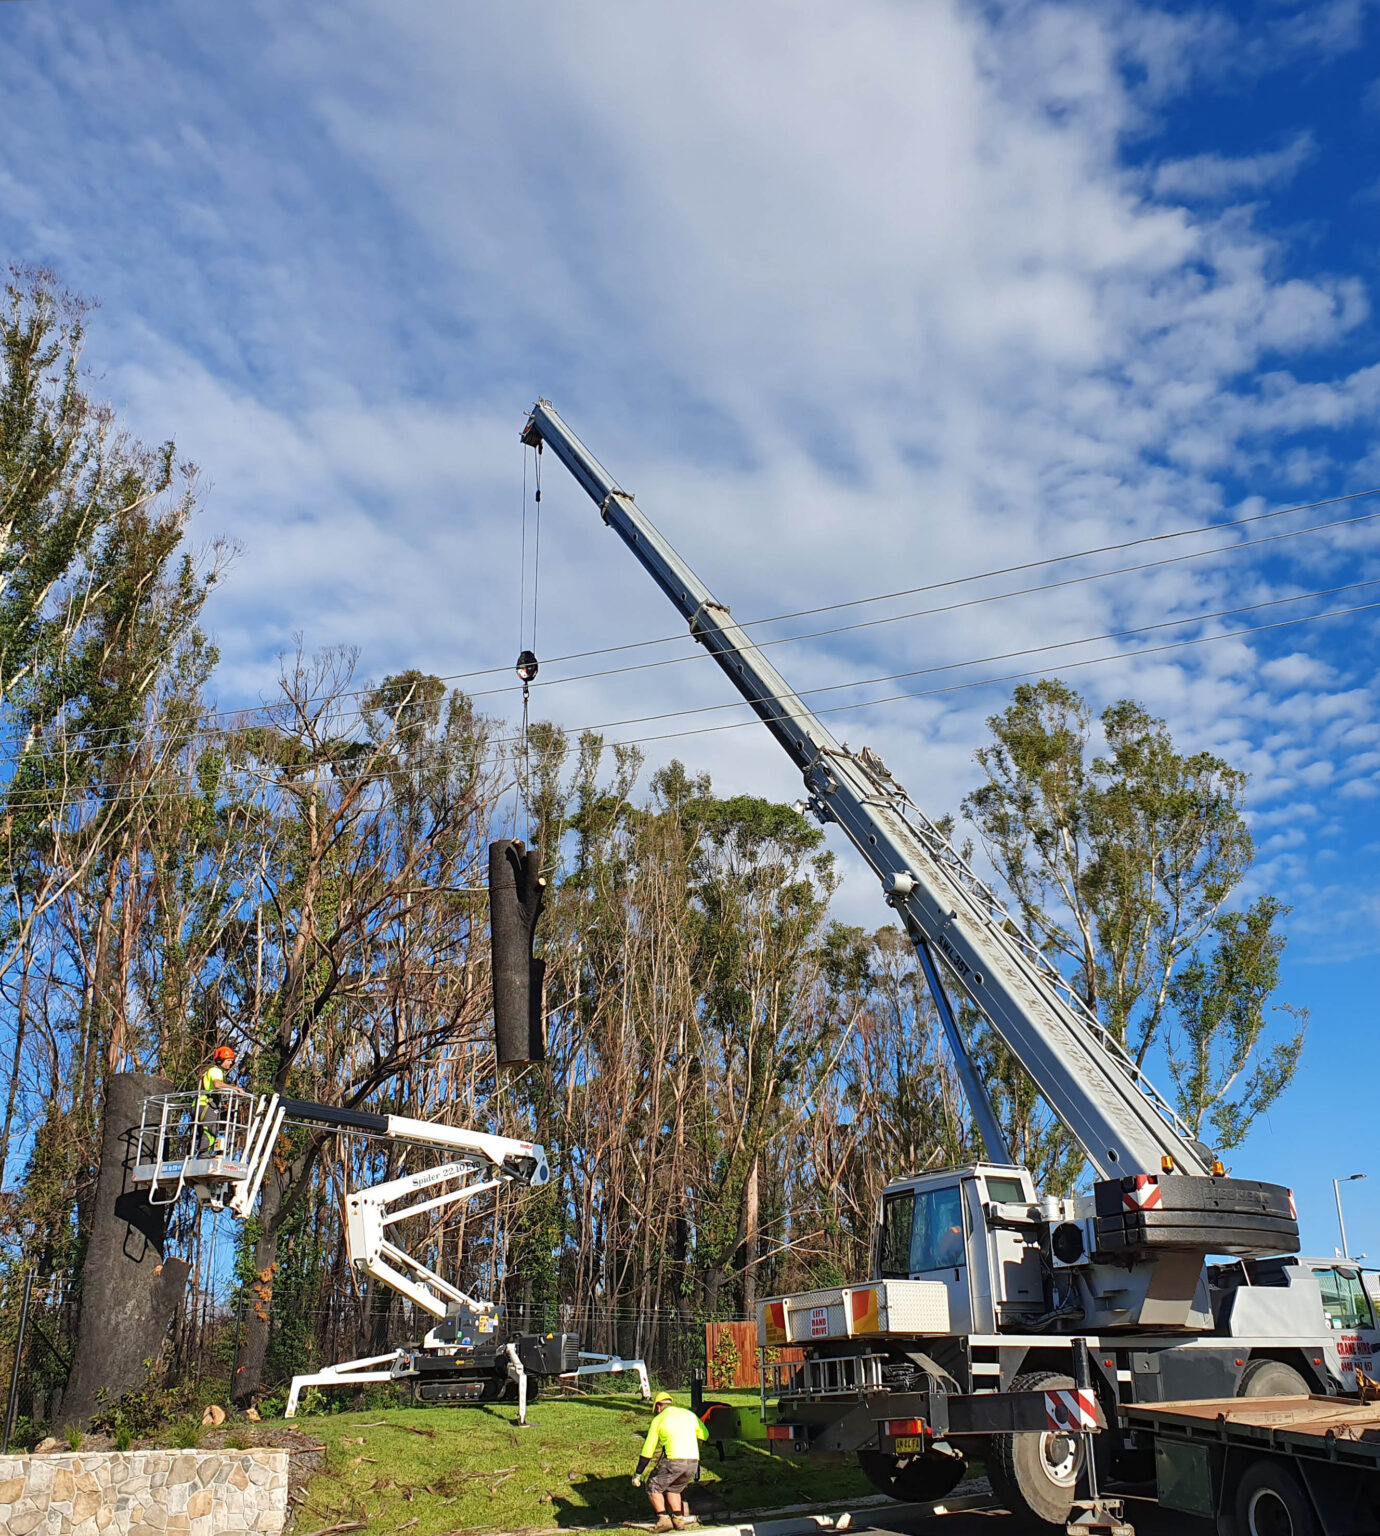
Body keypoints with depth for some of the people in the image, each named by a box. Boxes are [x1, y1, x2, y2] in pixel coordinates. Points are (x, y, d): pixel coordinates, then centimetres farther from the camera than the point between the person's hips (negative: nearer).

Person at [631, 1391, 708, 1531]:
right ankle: (679, 1519, 12)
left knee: (654, 1487, 15)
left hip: (673, 1461, -5)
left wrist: (637, 1475, 15)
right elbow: (704, 1435, 29)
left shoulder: (658, 1420, 9)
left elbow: (647, 1451, 9)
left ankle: (663, 1518, 0)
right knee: (673, 1489, 26)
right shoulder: (689, 1414, 18)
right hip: (693, 1462, 5)